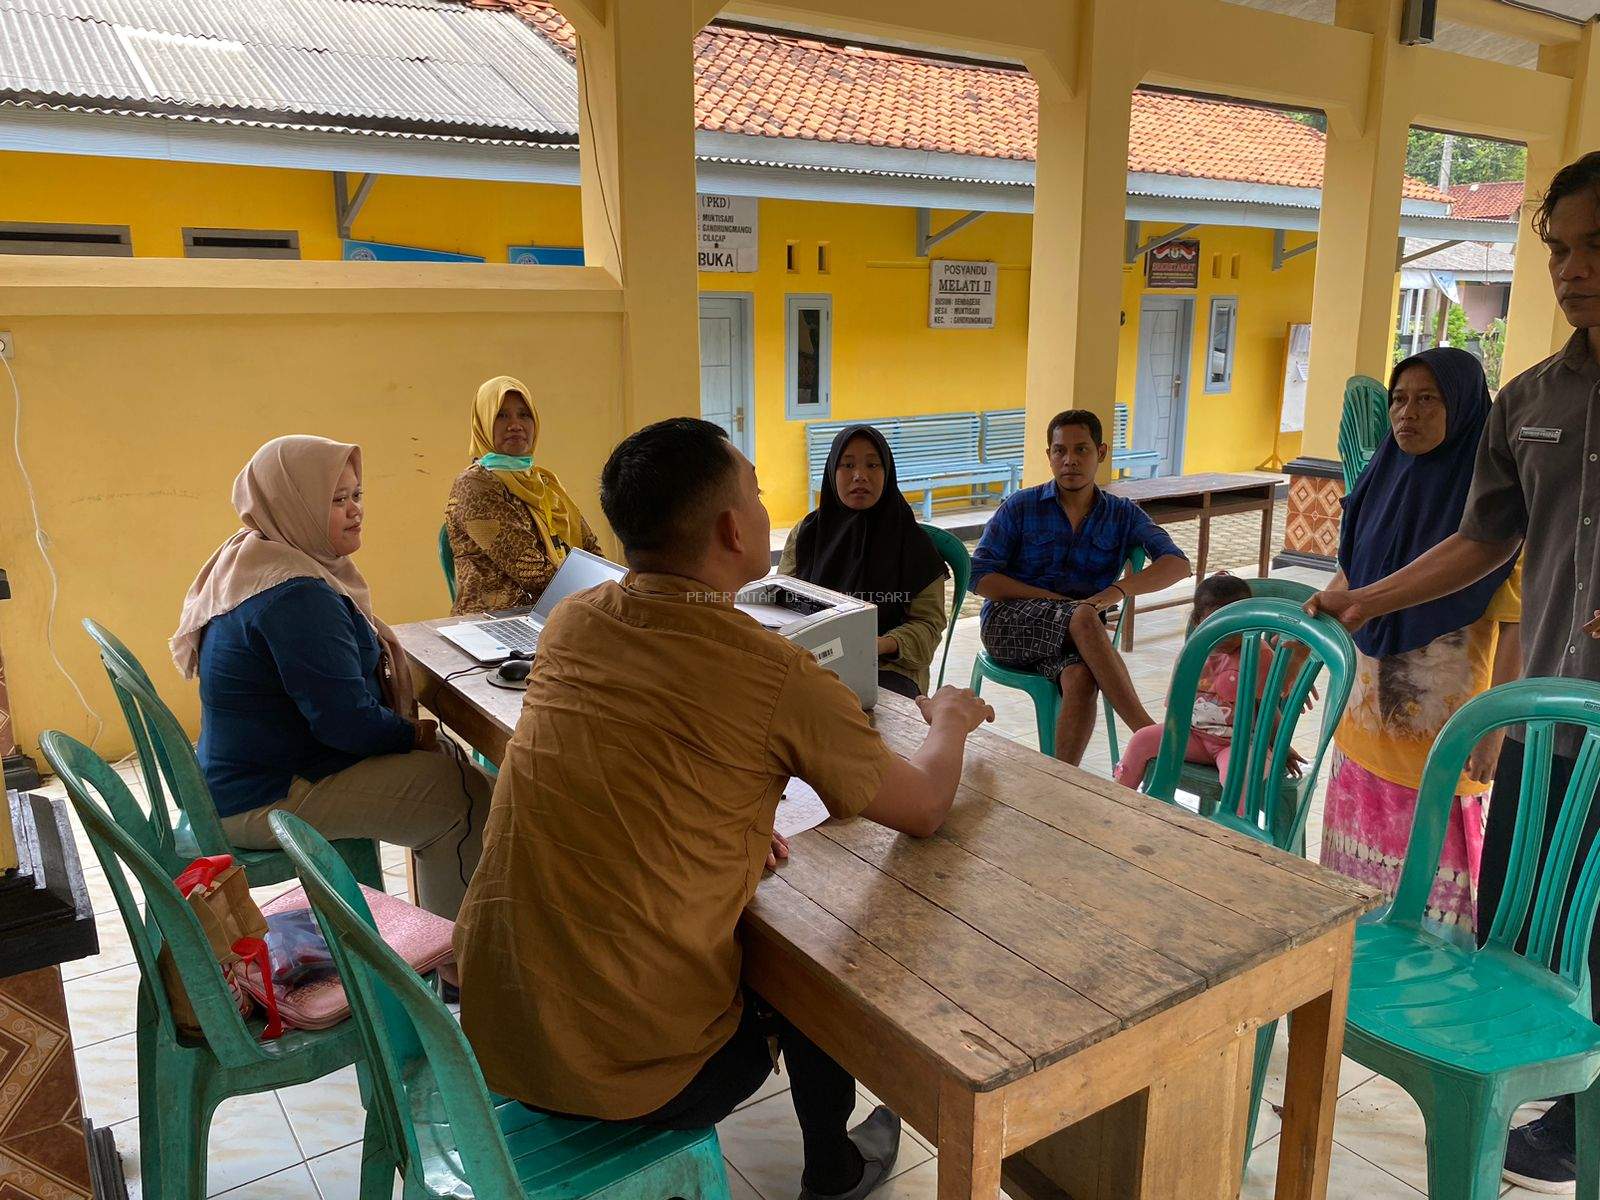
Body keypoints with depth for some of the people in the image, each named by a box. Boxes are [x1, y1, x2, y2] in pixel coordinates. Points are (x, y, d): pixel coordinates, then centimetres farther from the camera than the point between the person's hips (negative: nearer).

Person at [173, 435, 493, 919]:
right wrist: (414, 734, -8)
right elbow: (346, 720, -27)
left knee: (443, 754, 15)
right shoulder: (294, 595, -26)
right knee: (464, 795, -12)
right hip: (267, 802, -11)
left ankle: (439, 927, 24)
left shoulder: (251, 564, 9)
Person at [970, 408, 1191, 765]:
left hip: (1074, 633, 2)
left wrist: (1118, 589, -26)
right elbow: (979, 577, -2)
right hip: (1007, 623, -2)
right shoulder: (1020, 507, 6)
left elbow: (1177, 564, -6)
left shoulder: (1123, 515, 10)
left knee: (1081, 677, -35)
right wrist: (1052, 600, -12)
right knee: (1082, 616, -34)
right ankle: (1150, 734, -36)